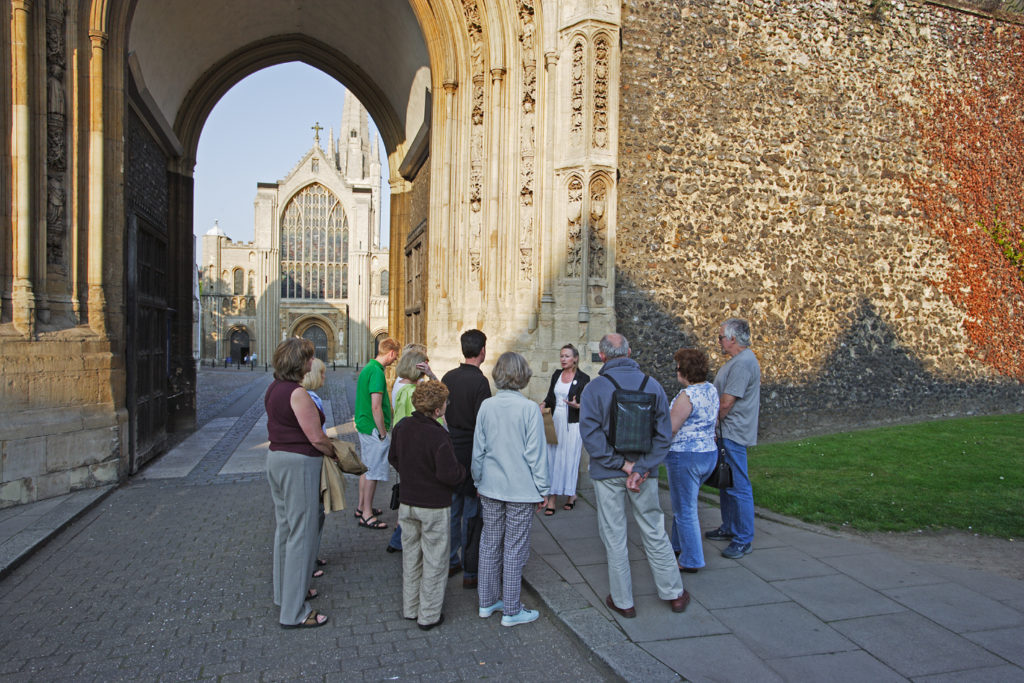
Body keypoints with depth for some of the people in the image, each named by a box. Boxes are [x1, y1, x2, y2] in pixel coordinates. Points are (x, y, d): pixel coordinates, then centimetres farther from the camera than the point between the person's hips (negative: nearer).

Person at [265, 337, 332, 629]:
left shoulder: (273, 389, 8)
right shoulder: (298, 394, -21)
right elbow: (316, 437, -20)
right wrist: (336, 454, -2)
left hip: (276, 457, 10)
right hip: (299, 464, -10)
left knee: (284, 527, 21)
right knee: (302, 533, -2)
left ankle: (285, 591, 37)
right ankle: (294, 612, 6)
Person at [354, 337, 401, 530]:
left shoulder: (367, 368, 11)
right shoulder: (377, 372, -20)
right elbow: (376, 407, -24)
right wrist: (383, 433, -16)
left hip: (363, 426, 10)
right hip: (374, 429, -10)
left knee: (366, 468, 19)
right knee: (373, 472, -1)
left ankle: (362, 507, 31)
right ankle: (367, 515, 7)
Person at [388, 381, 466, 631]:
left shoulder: (401, 427, -3)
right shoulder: (439, 436, -25)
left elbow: (393, 458, 10)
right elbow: (448, 474, -24)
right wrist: (462, 471, -5)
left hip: (407, 502, 7)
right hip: (434, 507, -6)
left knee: (411, 556, 20)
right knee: (434, 561, 8)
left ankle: (410, 608, 32)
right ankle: (428, 615, 18)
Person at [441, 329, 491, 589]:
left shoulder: (448, 377, 4)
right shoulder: (479, 381, -17)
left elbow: (441, 413, 11)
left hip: (450, 450, 7)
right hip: (471, 454, -7)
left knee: (452, 507, 17)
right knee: (472, 513, 3)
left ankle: (450, 562, 29)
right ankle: (470, 572, 11)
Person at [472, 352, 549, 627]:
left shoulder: (486, 406, -3)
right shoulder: (529, 408, -14)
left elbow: (478, 450, 4)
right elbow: (535, 454, -11)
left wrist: (479, 481, 17)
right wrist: (541, 490, -1)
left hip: (490, 489, 4)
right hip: (520, 490, -4)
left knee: (489, 544, 16)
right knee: (514, 549, 6)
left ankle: (487, 602, 29)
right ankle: (511, 611, 17)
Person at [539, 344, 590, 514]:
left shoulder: (583, 378, -4)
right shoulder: (556, 375, 10)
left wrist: (577, 405, -22)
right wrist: (543, 405, -3)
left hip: (572, 425, -4)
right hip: (555, 422, 4)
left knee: (569, 459, 1)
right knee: (552, 458, 1)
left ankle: (571, 495, 16)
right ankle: (552, 497, 4)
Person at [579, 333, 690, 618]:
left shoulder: (595, 388, -10)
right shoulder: (652, 384, -2)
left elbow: (590, 433, -18)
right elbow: (664, 432, -5)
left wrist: (620, 463, -15)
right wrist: (642, 468, -10)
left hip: (608, 474, -2)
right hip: (644, 470, 3)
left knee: (614, 536, 9)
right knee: (655, 532, 16)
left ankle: (623, 601, 21)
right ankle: (674, 593, 28)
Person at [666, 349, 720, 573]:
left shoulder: (687, 396, -21)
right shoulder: (712, 390, 5)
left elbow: (670, 428, -19)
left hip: (685, 457, -9)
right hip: (709, 453, 9)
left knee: (685, 510, 4)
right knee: (683, 503, 25)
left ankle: (691, 561, 15)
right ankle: (678, 545, 39)